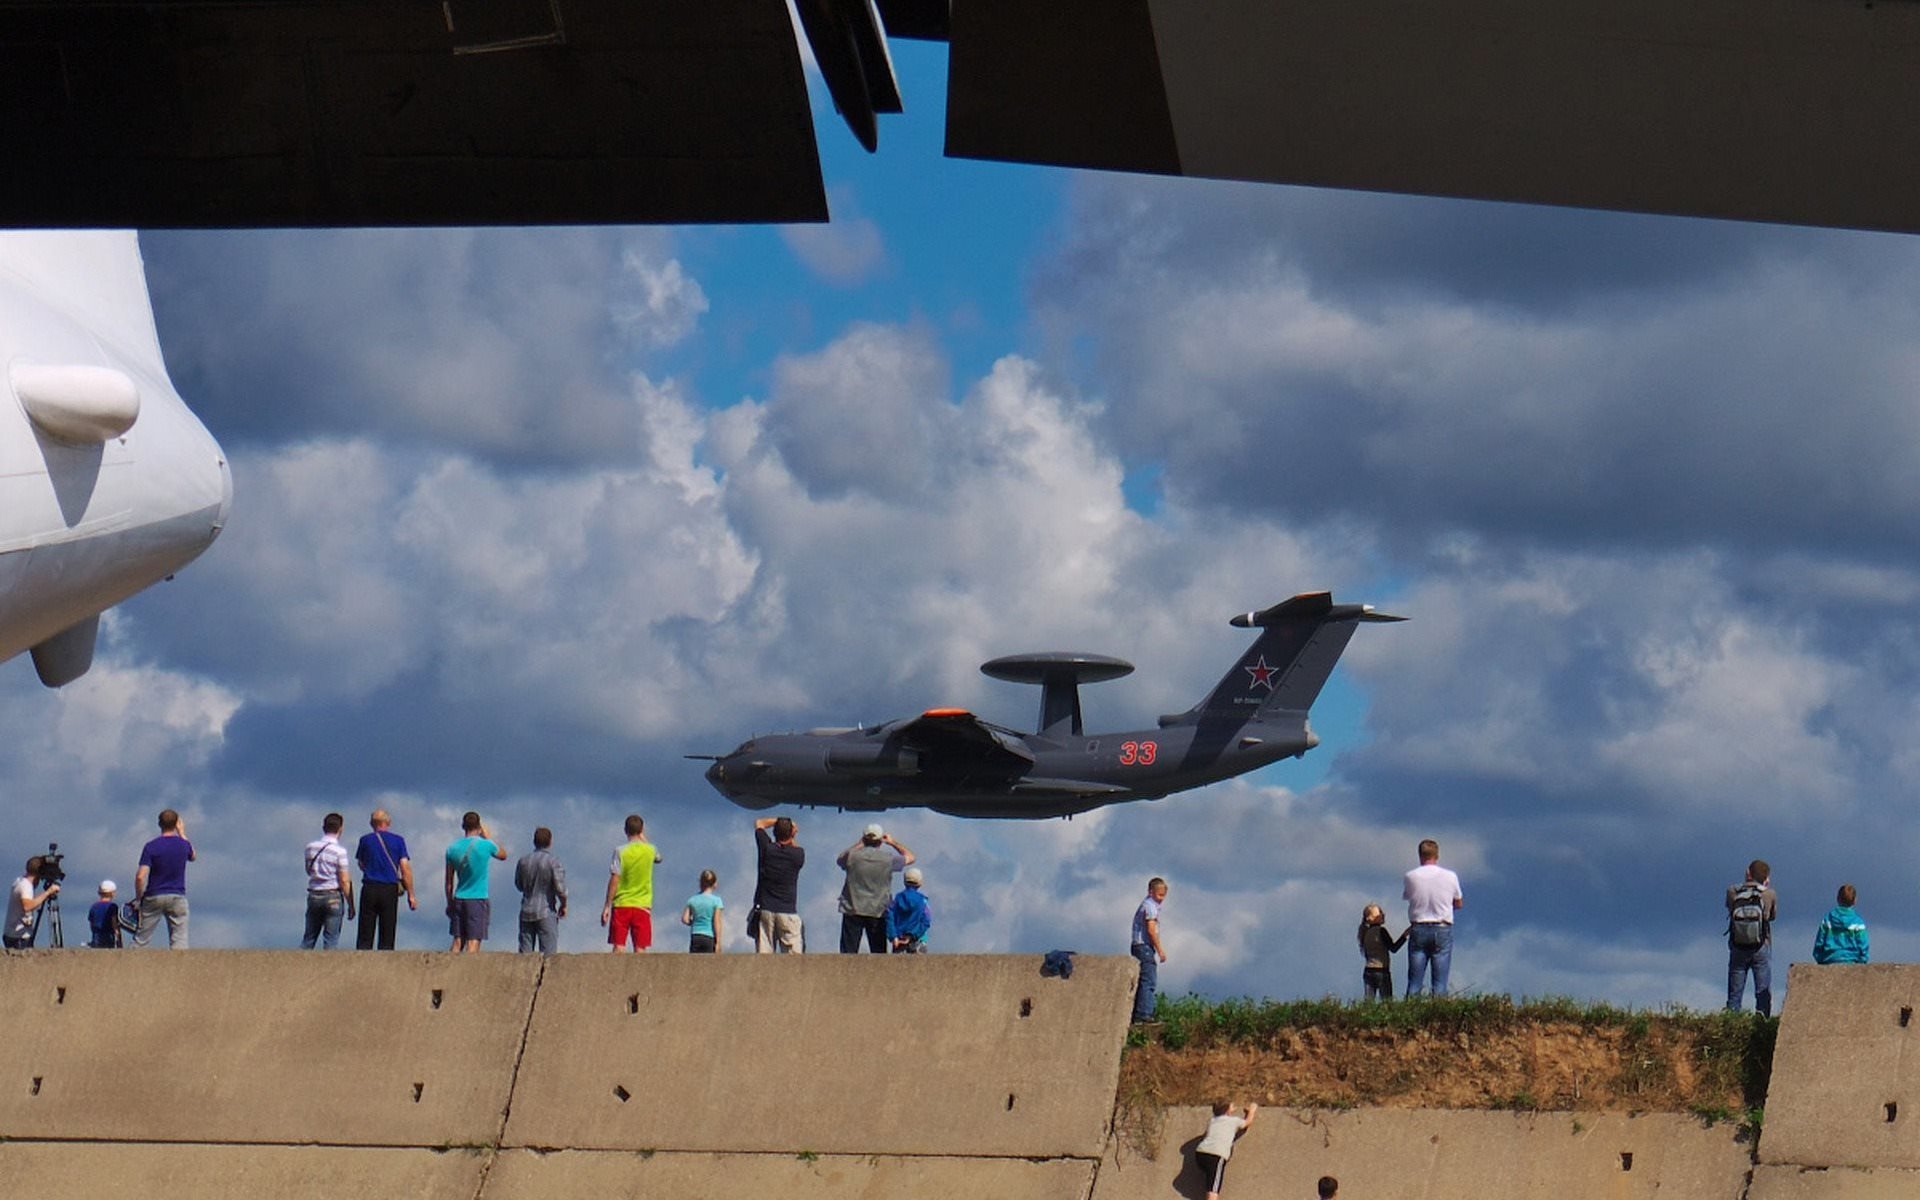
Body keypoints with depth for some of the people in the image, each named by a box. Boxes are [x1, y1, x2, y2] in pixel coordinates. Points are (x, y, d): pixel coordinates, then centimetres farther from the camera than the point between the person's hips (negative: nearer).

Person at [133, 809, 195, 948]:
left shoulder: (151, 847, -10)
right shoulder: (184, 845, -1)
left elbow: (140, 877, -15)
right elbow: (192, 857, 25)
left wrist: (138, 898, -1)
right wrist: (182, 833, 32)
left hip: (154, 897, -1)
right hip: (177, 897, 1)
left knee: (140, 940, 5)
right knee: (179, 941, 1)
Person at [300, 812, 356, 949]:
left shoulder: (310, 847, 4)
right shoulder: (339, 850, -11)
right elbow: (344, 881, -11)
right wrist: (350, 905, -5)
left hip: (313, 895, 4)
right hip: (333, 896, -4)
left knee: (308, 938, 10)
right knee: (331, 939, 0)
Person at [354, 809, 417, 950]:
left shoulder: (365, 840, 4)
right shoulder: (398, 841, 1)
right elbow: (405, 868, -3)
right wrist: (411, 895, 0)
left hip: (369, 888, 0)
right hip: (390, 890, 0)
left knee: (364, 938, 0)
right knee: (387, 939, 3)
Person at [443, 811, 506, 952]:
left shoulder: (452, 849, 2)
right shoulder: (486, 845, -9)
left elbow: (449, 882, 8)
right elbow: (503, 854, 14)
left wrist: (450, 903, 19)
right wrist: (487, 837, 21)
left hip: (459, 899, 4)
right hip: (478, 899, -4)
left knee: (457, 942, 9)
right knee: (473, 943, -5)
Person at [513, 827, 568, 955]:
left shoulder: (523, 861, 5)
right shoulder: (553, 862, -9)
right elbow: (561, 888, -12)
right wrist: (563, 905, 4)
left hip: (526, 912, 4)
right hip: (546, 912, -4)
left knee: (525, 952, 6)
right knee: (548, 952, -4)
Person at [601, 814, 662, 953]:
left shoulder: (620, 852, -6)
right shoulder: (650, 850, 1)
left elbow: (614, 880, -9)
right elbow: (659, 859, 27)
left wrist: (607, 906, -4)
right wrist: (643, 839, 29)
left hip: (621, 905, -2)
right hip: (642, 905, 2)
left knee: (618, 947, -1)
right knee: (640, 948, 1)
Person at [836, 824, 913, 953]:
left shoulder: (852, 856, -4)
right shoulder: (888, 859, -5)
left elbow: (840, 860, 20)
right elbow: (910, 857, 13)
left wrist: (859, 844, 24)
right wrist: (893, 843, 24)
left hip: (852, 912, 0)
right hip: (878, 913, 0)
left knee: (848, 953, 0)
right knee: (878, 953, 5)